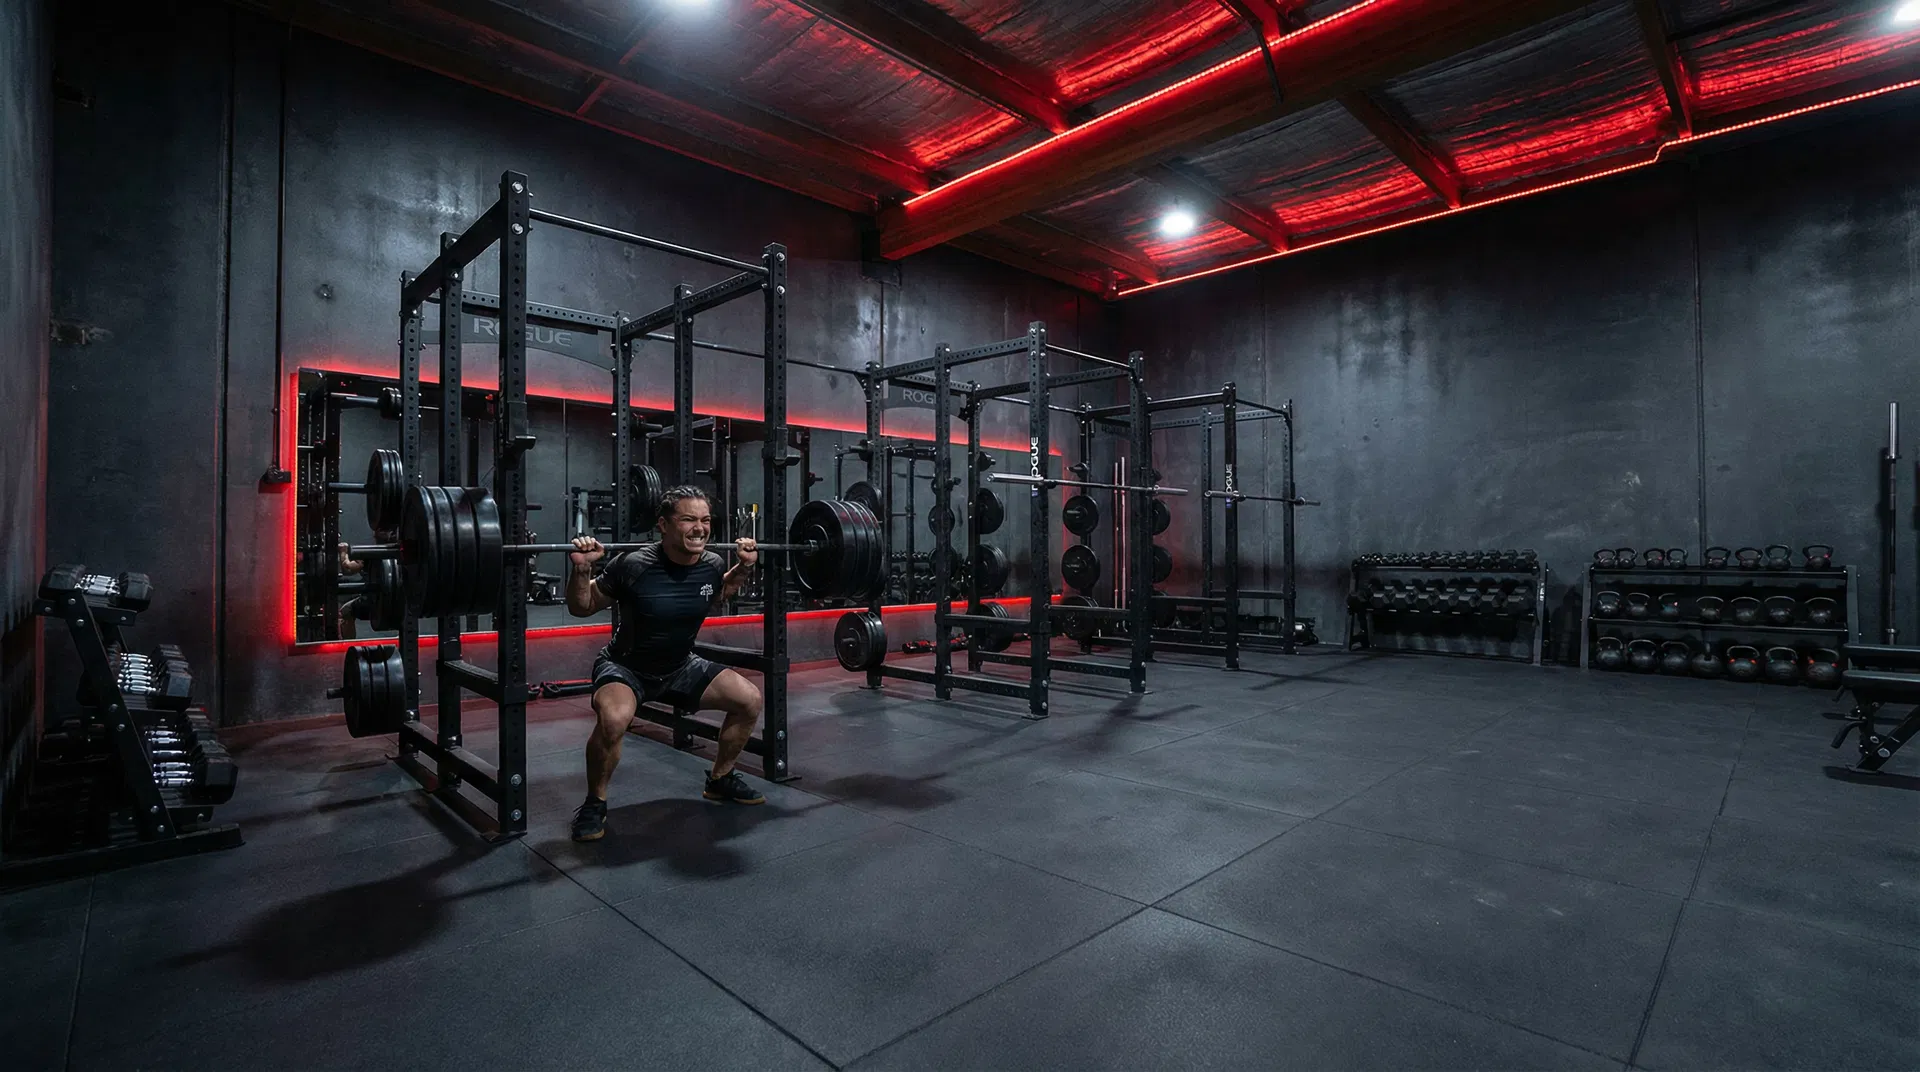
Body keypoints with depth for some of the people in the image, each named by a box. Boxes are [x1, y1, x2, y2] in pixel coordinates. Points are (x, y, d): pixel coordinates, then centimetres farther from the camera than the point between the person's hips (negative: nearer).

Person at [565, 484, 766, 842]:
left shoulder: (711, 565, -13)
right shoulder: (634, 566, -27)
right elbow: (581, 608, -12)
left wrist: (743, 567, 1)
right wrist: (581, 569, -29)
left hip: (680, 666, 5)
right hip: (625, 667, -5)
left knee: (749, 700, -5)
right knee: (613, 720, -36)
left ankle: (720, 780, 19)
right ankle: (594, 804, -8)